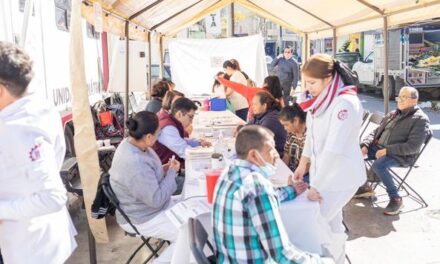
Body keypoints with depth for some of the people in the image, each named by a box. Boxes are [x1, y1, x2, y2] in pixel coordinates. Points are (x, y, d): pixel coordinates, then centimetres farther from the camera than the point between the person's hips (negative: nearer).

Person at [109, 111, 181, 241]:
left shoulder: (131, 143, -6)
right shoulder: (134, 164, -34)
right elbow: (156, 200, -27)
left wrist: (163, 170, -3)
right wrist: (172, 172, -16)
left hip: (151, 204, 10)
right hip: (143, 219, -9)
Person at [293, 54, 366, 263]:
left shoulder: (345, 103, -23)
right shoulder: (322, 99, 3)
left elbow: (334, 150, -26)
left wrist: (315, 186, -23)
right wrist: (303, 164, 7)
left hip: (340, 177, -7)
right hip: (322, 173, 7)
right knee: (330, 222, 16)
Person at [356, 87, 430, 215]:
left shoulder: (420, 119, -8)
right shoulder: (393, 114, 16)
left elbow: (413, 146, -18)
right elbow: (376, 132, 18)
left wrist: (387, 150, -23)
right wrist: (365, 146, -1)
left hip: (401, 156, -8)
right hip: (379, 148, 8)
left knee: (378, 165, -35)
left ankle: (395, 198, -16)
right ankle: (364, 186, 9)